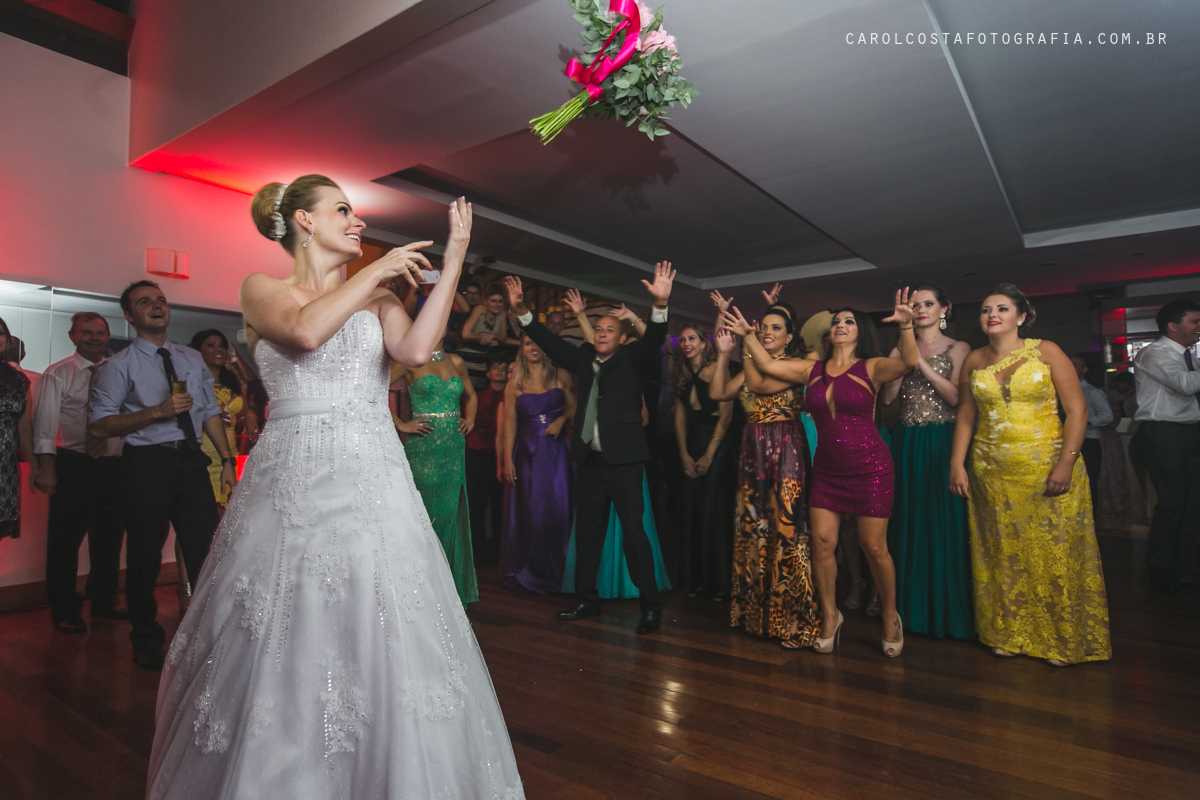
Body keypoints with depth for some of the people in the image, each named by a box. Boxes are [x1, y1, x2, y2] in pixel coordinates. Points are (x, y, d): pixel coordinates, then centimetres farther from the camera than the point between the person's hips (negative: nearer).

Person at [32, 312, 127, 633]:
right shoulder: (57, 374, 0)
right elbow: (45, 422, -6)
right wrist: (46, 467, -14)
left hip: (114, 464, 3)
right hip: (72, 464, -3)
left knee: (109, 537, 13)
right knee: (64, 539, 5)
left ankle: (103, 602, 30)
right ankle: (65, 612, 22)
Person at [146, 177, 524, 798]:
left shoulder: (379, 299, 14)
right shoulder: (262, 288, 7)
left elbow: (415, 351, -8)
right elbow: (306, 330, -16)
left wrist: (452, 265, -7)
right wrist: (376, 270, -8)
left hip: (373, 484, 2)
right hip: (293, 484, -2)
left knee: (379, 637, 4)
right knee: (285, 644, 5)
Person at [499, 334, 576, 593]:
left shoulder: (560, 376, 4)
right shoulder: (515, 383, 4)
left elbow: (575, 405, 7)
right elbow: (509, 423, 1)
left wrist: (561, 419, -13)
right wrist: (507, 460, -4)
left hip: (556, 452, 0)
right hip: (527, 454, 0)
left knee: (558, 510, 2)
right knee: (530, 512, 6)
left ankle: (555, 571, 17)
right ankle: (531, 573, 21)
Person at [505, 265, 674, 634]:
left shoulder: (631, 359, 1)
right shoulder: (583, 358, 13)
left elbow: (653, 339, -15)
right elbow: (549, 342, 14)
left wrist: (660, 304, -32)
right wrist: (521, 310, 5)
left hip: (624, 461, -5)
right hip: (591, 461, 6)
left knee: (633, 531, -3)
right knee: (587, 533, 13)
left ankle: (650, 605, 9)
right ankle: (587, 599, 28)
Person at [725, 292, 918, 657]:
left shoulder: (871, 368, -5)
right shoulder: (812, 369, 7)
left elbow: (908, 362, -23)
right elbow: (768, 365, 7)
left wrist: (906, 326, -37)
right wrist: (747, 336, 1)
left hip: (870, 468, -4)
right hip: (826, 469, 4)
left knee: (874, 547, 2)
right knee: (822, 541, 0)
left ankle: (890, 618, 24)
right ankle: (830, 616, 18)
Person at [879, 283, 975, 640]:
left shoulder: (958, 349, 3)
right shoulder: (900, 350, 12)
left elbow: (956, 397, -10)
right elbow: (888, 396, 0)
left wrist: (922, 363, -15)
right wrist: (904, 356, -8)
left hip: (942, 443, -3)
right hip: (907, 443, 4)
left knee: (944, 523, -2)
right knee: (908, 522, 7)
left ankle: (946, 610, 10)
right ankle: (912, 606, 18)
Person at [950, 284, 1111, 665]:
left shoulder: (1046, 352, -2)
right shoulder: (974, 361, 7)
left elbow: (1077, 409, -6)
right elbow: (965, 416, 9)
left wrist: (1066, 463, -15)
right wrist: (957, 464, 1)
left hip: (1047, 469, -3)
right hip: (991, 473, 3)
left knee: (1053, 552, 2)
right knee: (1003, 555, 9)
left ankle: (1062, 639, 19)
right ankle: (1008, 635, 23)